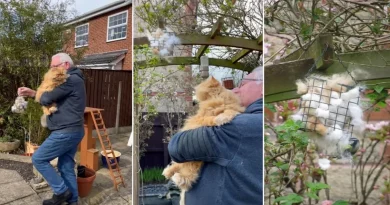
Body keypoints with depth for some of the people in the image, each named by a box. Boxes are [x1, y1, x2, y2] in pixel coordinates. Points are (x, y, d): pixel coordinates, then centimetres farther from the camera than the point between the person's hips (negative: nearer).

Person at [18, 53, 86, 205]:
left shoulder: (71, 80, -17)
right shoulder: (72, 80, 19)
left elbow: (46, 99, -19)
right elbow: (54, 99, 23)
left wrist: (46, 89, 3)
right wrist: (32, 93, 12)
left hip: (66, 132, -10)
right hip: (73, 131, 10)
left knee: (38, 159, 3)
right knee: (66, 167, 14)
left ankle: (61, 191, 9)